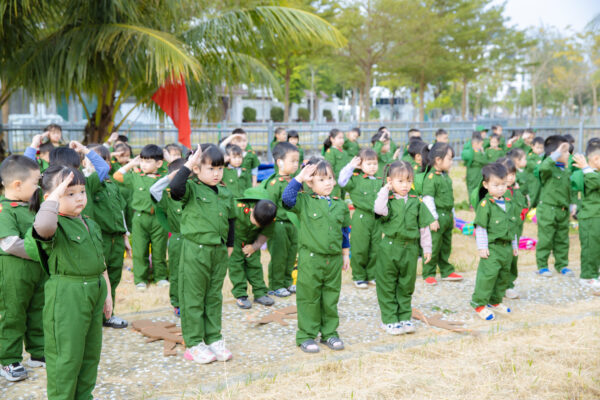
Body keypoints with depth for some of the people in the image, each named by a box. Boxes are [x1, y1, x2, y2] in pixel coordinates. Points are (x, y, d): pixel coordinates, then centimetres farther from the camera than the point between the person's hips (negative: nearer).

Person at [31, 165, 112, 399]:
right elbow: (43, 225, -42)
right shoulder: (55, 227, -14)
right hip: (65, 297, -8)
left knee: (91, 351, 18)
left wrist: (107, 292, 20)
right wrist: (55, 195, -33)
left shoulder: (91, 225, 11)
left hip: (94, 292, 8)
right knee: (66, 354, -1)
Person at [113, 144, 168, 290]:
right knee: (139, 250, 1)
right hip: (140, 218, 0)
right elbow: (117, 176, 9)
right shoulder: (135, 178, 6)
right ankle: (140, 279, 10)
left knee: (159, 249, 6)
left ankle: (160, 276, 20)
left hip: (158, 219, 0)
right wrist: (131, 164, 9)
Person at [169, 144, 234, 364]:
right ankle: (194, 344, 12)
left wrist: (230, 244, 21)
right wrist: (187, 166, -27)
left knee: (214, 297, 15)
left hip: (219, 252, 6)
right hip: (195, 251, -6)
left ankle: (213, 339, 25)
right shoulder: (191, 189, -9)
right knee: (193, 298, 3)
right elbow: (175, 188, -32)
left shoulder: (225, 194, 9)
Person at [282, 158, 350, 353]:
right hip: (310, 259, -4)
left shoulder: (340, 205, 9)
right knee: (309, 297, 3)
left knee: (331, 298, 12)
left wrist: (346, 254, 19)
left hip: (334, 259, 4)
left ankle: (329, 333, 25)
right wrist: (299, 177, -18)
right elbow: (287, 198, -21)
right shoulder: (304, 202, -2)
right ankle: (306, 336, 13)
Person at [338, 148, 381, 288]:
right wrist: (350, 166, -16)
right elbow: (342, 182, -18)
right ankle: (359, 277, 12)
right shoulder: (356, 179, -3)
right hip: (360, 218, -4)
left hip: (377, 219, 5)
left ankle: (372, 275, 22)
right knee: (360, 249, -1)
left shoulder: (380, 182, 12)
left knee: (375, 248, 9)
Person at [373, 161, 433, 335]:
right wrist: (385, 190, -19)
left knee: (406, 285, 12)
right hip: (389, 248, -3)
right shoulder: (387, 200, -4)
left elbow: (423, 227, 9)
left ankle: (404, 318, 24)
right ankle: (389, 320, 14)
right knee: (387, 286, 4)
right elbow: (380, 210, -28)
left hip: (410, 249, 3)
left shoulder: (416, 202, 5)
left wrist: (427, 248, 9)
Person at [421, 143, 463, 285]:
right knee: (434, 246, -2)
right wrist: (433, 219, -20)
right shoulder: (431, 177, -15)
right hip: (437, 217, -8)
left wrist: (452, 215, 22)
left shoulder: (446, 176, 12)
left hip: (447, 216, 8)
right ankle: (428, 274, 9)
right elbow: (428, 199, -19)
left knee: (446, 246, 16)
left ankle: (447, 271, 26)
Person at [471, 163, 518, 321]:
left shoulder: (508, 203, 11)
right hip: (492, 247, -7)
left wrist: (514, 245, 20)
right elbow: (480, 227, -12)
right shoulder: (485, 204, -12)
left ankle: (495, 302, 26)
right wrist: (482, 247, -15)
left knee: (504, 275, 13)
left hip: (506, 247, 7)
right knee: (488, 274, -9)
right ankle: (479, 303, 0)